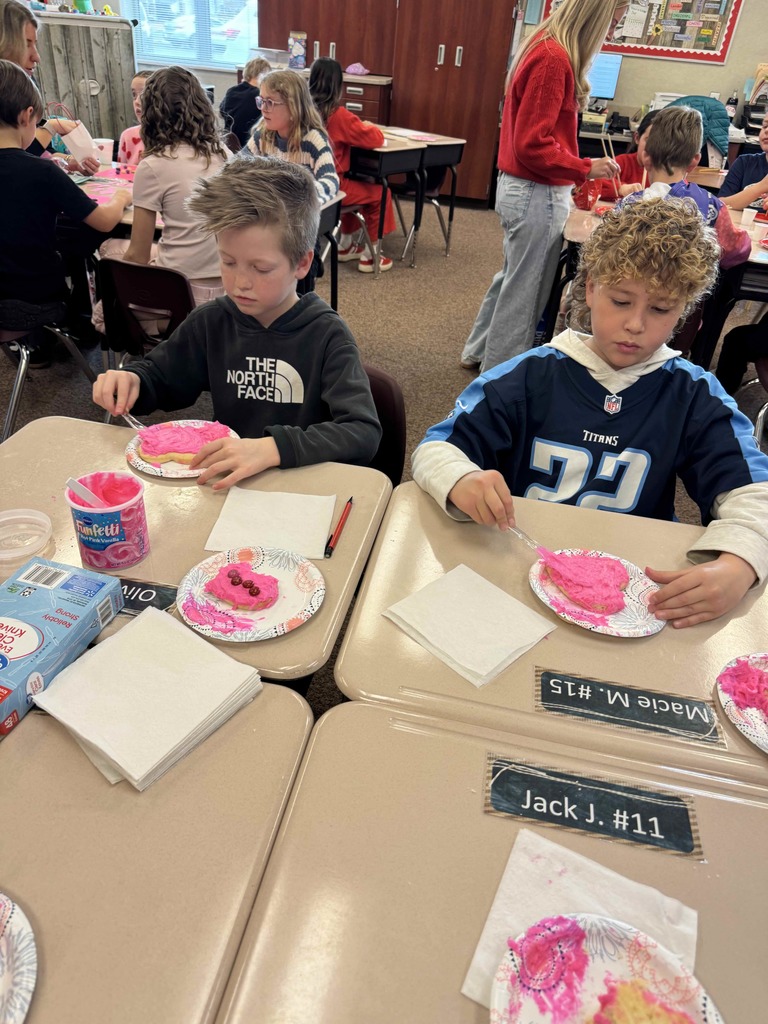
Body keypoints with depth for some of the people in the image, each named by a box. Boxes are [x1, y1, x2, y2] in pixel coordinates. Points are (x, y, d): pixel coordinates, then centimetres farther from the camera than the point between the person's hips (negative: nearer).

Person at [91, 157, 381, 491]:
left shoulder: (326, 335, -12)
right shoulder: (212, 322, 2)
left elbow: (364, 432, -23)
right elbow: (160, 379, 18)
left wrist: (273, 448, -37)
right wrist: (131, 379, -6)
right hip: (222, 481, 4)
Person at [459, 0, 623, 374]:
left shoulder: (545, 48, 11)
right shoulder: (553, 59, -19)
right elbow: (532, 145, -22)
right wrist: (585, 169, -15)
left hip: (521, 186, 10)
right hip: (537, 193, -10)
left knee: (514, 277, 21)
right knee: (524, 287, 2)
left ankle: (478, 352, 33)